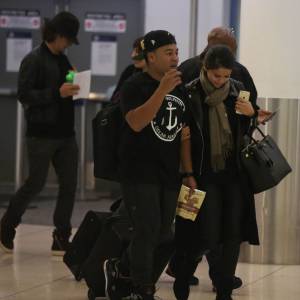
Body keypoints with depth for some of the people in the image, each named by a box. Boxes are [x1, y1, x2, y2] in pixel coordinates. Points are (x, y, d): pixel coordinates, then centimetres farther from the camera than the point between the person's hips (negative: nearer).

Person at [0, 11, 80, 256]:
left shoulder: (63, 61, 15)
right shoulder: (34, 60, -7)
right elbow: (24, 94, -15)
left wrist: (74, 91, 2)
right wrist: (57, 93, -23)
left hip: (66, 134, 7)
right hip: (42, 134, -7)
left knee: (69, 185, 2)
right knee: (36, 184, -2)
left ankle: (61, 240, 8)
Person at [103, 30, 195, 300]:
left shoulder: (180, 90, 13)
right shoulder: (135, 86, -6)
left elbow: (185, 135, 15)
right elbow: (136, 123, -22)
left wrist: (189, 174, 9)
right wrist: (162, 90, -26)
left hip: (169, 175, 6)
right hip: (139, 173, -6)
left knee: (163, 236, 8)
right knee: (148, 231, -10)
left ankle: (119, 269, 28)